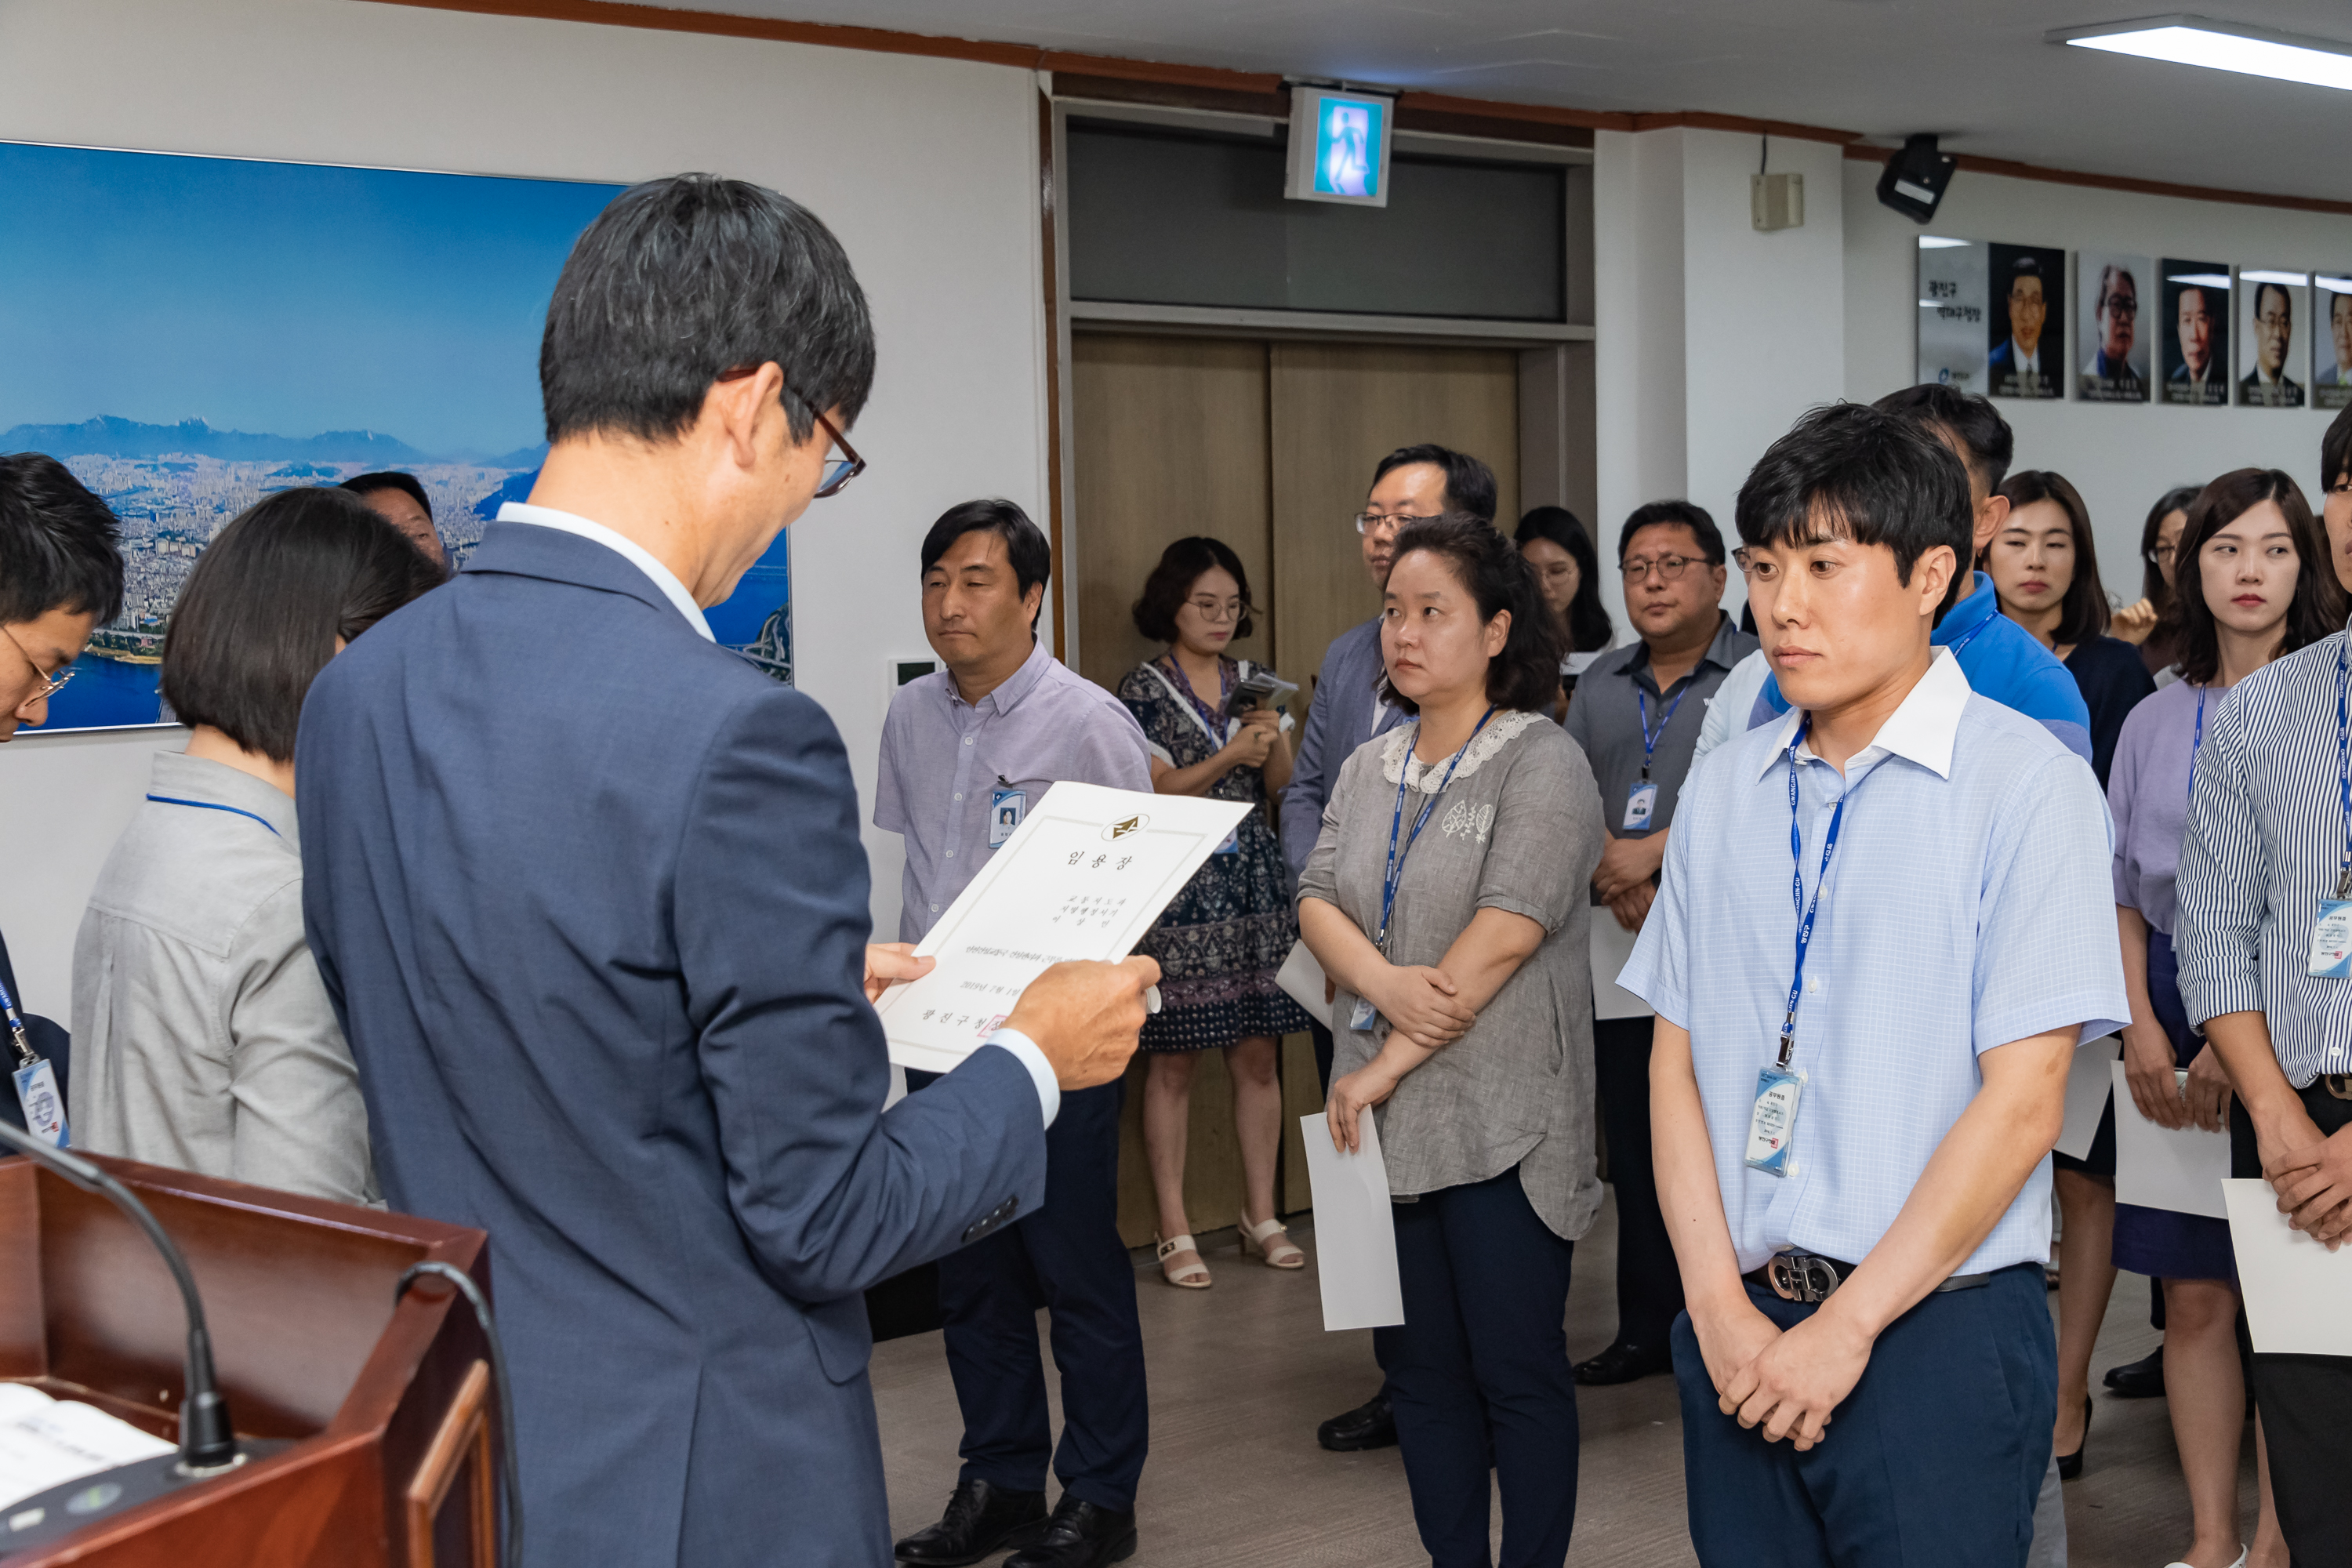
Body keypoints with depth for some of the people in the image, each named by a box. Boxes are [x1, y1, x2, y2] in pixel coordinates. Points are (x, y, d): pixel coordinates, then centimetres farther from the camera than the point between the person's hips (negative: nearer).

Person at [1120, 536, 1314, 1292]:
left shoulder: (1253, 682, 12)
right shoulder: (1145, 689, -2)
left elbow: (1283, 787, 9)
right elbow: (1154, 792, -8)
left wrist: (1273, 738, -10)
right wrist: (1231, 757, -19)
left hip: (1256, 885, 5)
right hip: (1178, 888, -4)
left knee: (1258, 1055, 6)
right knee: (1174, 1059, -2)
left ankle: (1262, 1215, 16)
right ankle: (1174, 1230, 4)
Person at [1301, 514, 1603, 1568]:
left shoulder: (1541, 763, -8)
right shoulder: (1368, 770, 13)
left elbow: (1506, 933, -17)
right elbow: (1316, 901, 4)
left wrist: (1387, 1065, -16)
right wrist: (1384, 982, -18)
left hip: (1501, 1128, -6)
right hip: (1387, 1125, 6)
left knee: (1519, 1372, 1)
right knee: (1420, 1368, 13)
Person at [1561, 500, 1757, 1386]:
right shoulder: (1602, 684, 17)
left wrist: (1657, 850, -16)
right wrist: (1614, 878, -9)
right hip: (1624, 951, 6)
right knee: (1635, 1147, 10)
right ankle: (1647, 1329, 20)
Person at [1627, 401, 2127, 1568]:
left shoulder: (2025, 780, -7)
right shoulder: (1723, 791, 9)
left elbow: (2023, 1099, -12)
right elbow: (1676, 1067, 7)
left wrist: (1848, 1324, -12)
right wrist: (1720, 1307, -4)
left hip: (1935, 1331, -4)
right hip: (1739, 1333, 5)